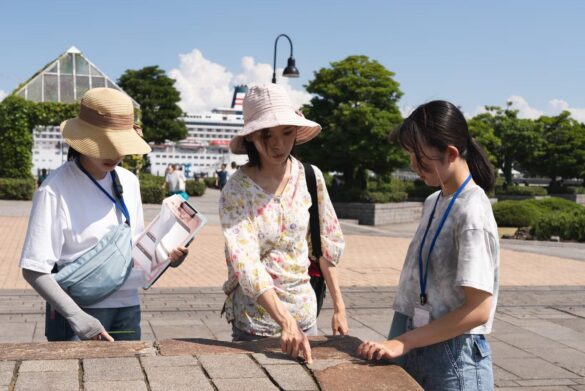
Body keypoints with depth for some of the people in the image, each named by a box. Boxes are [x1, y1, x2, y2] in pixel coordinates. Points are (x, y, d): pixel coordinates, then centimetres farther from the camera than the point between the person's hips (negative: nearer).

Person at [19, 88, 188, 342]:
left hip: (128, 308, 6)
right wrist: (75, 316, -23)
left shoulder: (128, 182, 6)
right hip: (79, 312, -5)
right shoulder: (55, 190, -13)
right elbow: (34, 270, -15)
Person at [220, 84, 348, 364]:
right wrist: (285, 322, -35)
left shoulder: (311, 178, -4)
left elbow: (326, 245, 5)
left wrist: (338, 305, 5)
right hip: (254, 318, -3)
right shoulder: (236, 191, -15)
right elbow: (246, 264, -25)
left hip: (305, 312, 3)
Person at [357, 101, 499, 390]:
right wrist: (398, 340, 3)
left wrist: (402, 343, -20)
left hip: (454, 357, -7)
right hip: (416, 349, 7)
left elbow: (478, 309, -21)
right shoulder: (433, 202, 7)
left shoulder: (471, 212, -18)